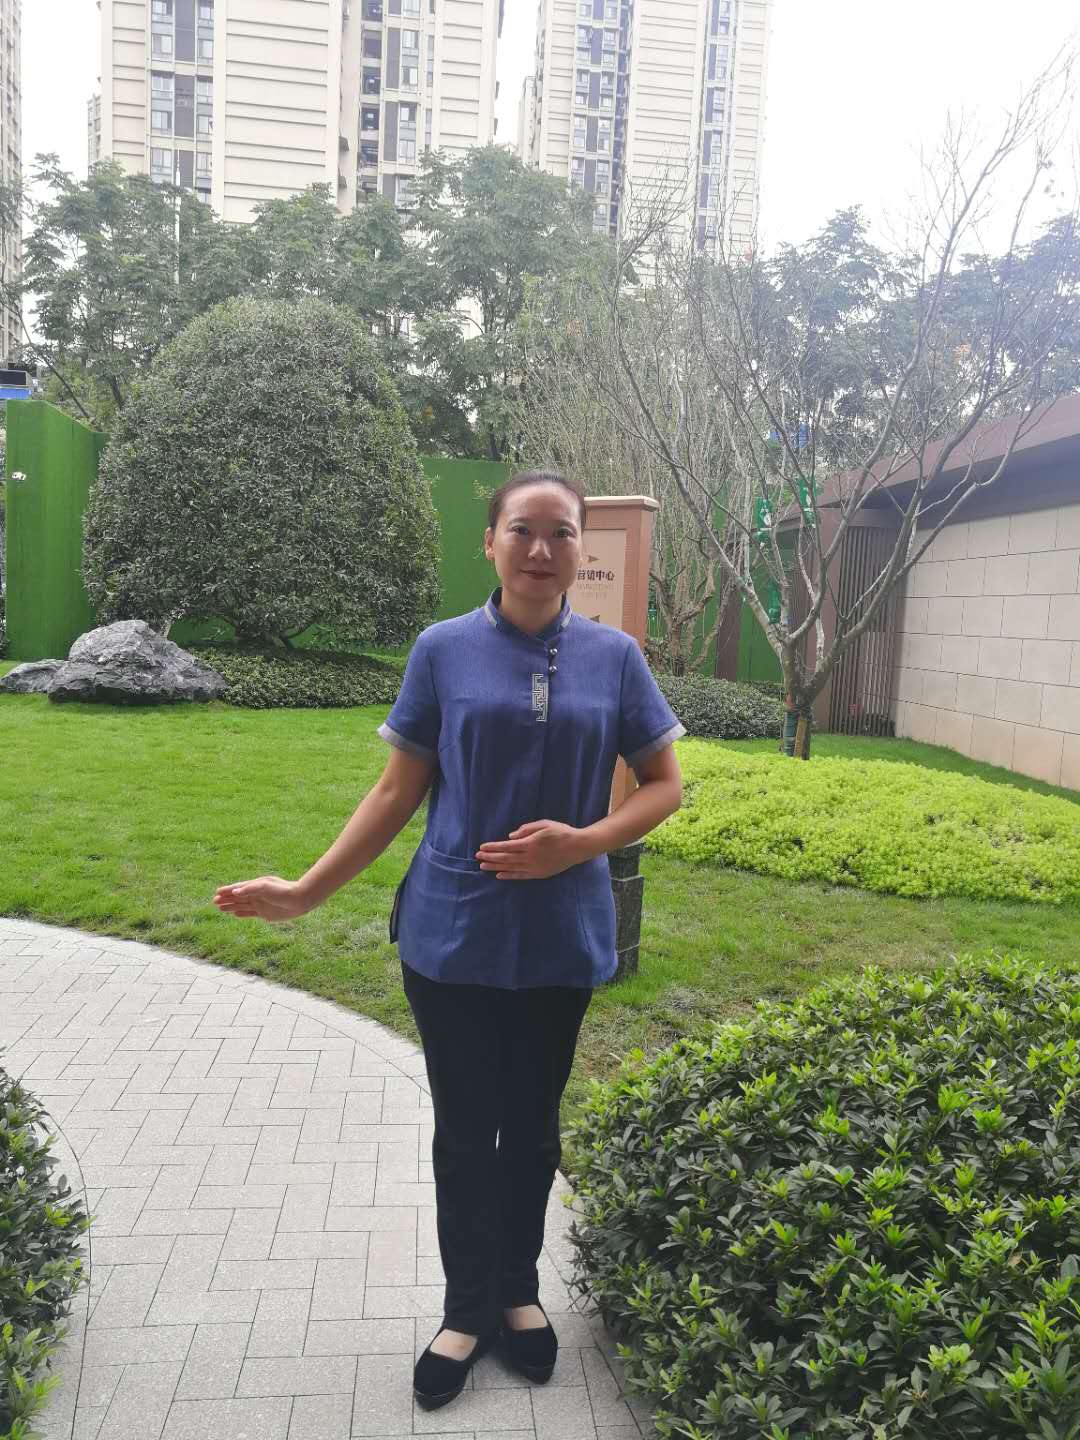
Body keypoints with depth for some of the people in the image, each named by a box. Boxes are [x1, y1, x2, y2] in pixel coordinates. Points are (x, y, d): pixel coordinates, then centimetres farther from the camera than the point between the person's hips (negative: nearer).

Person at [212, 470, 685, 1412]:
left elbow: (665, 786, 2)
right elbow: (400, 790, 0)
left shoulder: (613, 656, -2)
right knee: (465, 1127, 12)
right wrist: (307, 890, -4)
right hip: (454, 935, -1)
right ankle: (469, 1306, 35)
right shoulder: (444, 650, -5)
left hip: (561, 938, 1)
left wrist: (580, 844, -15)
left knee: (533, 1122, 16)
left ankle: (519, 1289, 40)